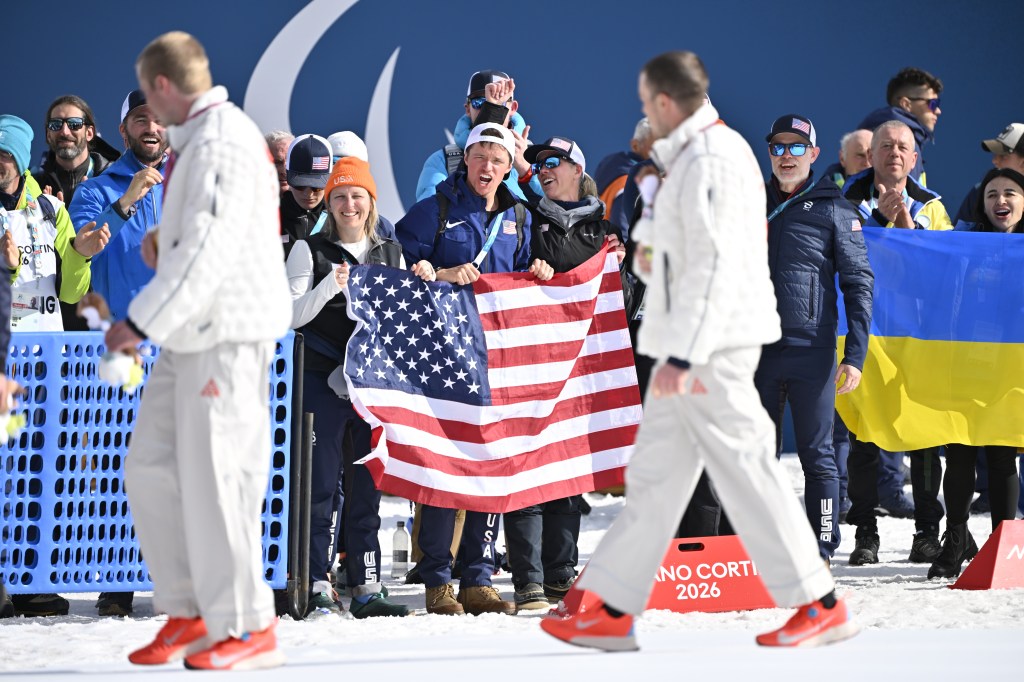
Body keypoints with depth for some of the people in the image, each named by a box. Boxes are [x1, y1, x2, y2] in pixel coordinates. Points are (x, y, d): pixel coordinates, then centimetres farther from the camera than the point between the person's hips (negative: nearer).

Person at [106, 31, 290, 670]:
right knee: (150, 468, 11)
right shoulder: (198, 139, 15)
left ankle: (250, 629, 0)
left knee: (214, 479, -8)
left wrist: (142, 322, -22)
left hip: (229, 332, -10)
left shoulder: (222, 143, -17)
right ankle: (188, 612, 18)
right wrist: (165, 239, 16)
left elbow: (208, 250, -24)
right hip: (194, 331, 10)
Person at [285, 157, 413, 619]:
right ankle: (317, 586, -2)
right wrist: (330, 287, -20)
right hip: (323, 382, -4)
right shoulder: (310, 250, 2)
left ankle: (366, 587, 9)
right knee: (321, 484, -5)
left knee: (367, 486, 6)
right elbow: (292, 315, -6)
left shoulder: (391, 253, 14)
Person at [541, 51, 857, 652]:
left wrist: (682, 355, -25)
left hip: (712, 343, -11)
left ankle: (821, 606, -2)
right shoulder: (697, 155, 16)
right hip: (697, 345, 11)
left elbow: (714, 265, -23)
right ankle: (613, 613, 13)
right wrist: (650, 247, 12)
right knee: (656, 472, 10)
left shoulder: (710, 162, -17)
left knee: (744, 470, -7)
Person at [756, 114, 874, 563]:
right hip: (755, 350, 4)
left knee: (817, 456, 0)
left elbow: (859, 284, -2)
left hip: (812, 351, -4)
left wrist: (855, 356, -10)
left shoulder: (833, 209, 1)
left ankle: (819, 558, 5)